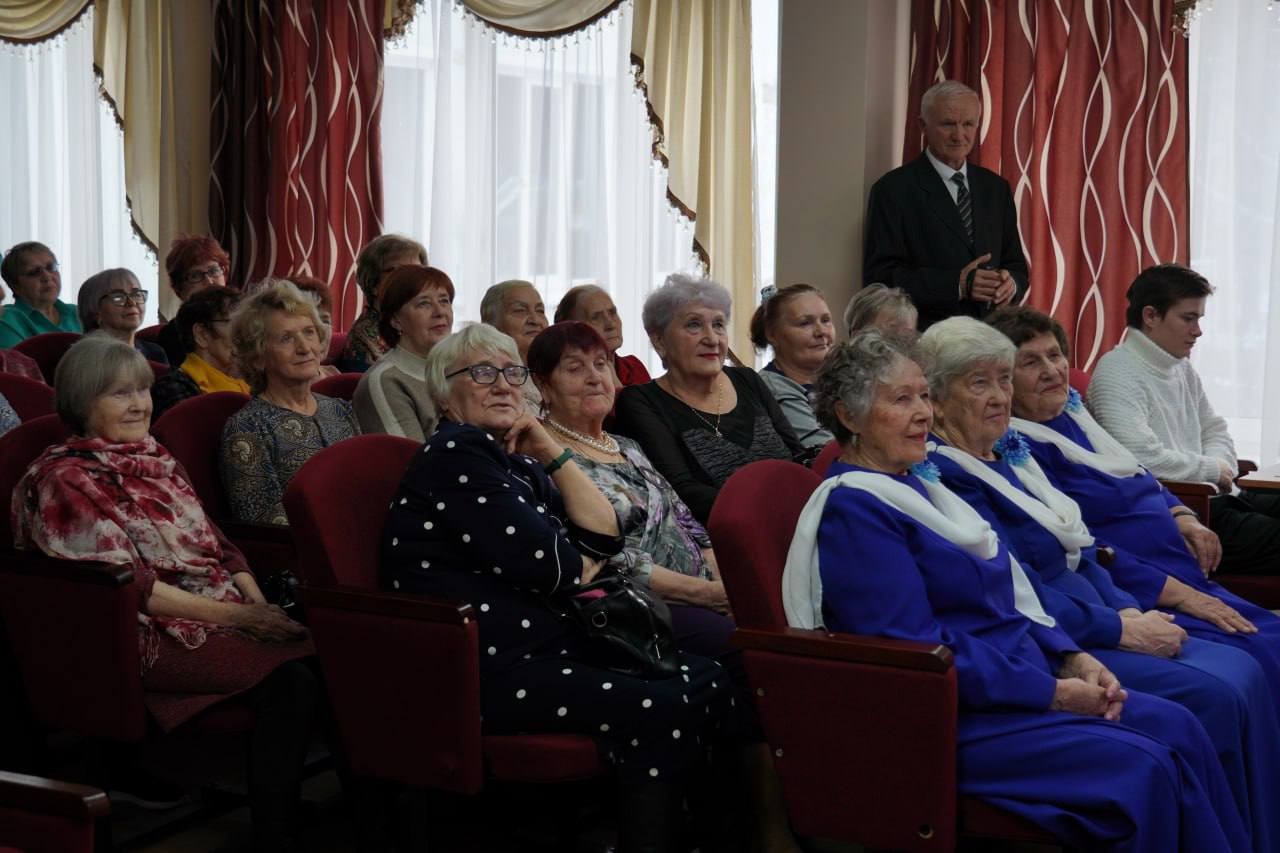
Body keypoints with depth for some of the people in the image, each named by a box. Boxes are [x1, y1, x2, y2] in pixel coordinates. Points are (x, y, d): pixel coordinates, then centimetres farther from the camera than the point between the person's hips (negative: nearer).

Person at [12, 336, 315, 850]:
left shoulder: (154, 458, 18)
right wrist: (233, 616, -17)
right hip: (151, 635, -7)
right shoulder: (63, 480, -5)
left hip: (227, 610, 7)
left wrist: (259, 605, -2)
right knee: (289, 682, -31)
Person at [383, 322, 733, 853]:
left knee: (706, 681, 3)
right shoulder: (456, 453, -10)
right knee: (664, 710, -24)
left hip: (550, 645, 10)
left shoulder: (516, 461, 19)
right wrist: (587, 563, 6)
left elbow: (603, 535, 11)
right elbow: (545, 566, -16)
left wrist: (553, 452, 4)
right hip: (490, 672, -10)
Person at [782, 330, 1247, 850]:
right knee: (1142, 766, -21)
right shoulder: (852, 510, -14)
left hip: (1022, 682, 9)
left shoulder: (919, 486, 16)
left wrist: (1073, 658, 2)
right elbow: (922, 650, -19)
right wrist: (1052, 692, -17)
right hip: (948, 720, -9)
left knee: (1176, 727, -7)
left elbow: (1006, 597, 19)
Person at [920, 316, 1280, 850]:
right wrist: (1122, 631, -15)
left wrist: (1129, 610, -1)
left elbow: (1079, 551, 16)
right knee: (1216, 697, -19)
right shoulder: (945, 476, -14)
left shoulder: (1011, 450, 15)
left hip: (1100, 622, 9)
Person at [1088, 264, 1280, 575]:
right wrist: (1212, 469, -7)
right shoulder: (1117, 372, -11)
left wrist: (1220, 469, 4)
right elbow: (1143, 459, -23)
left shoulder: (1182, 368, 19)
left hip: (1218, 500, 10)